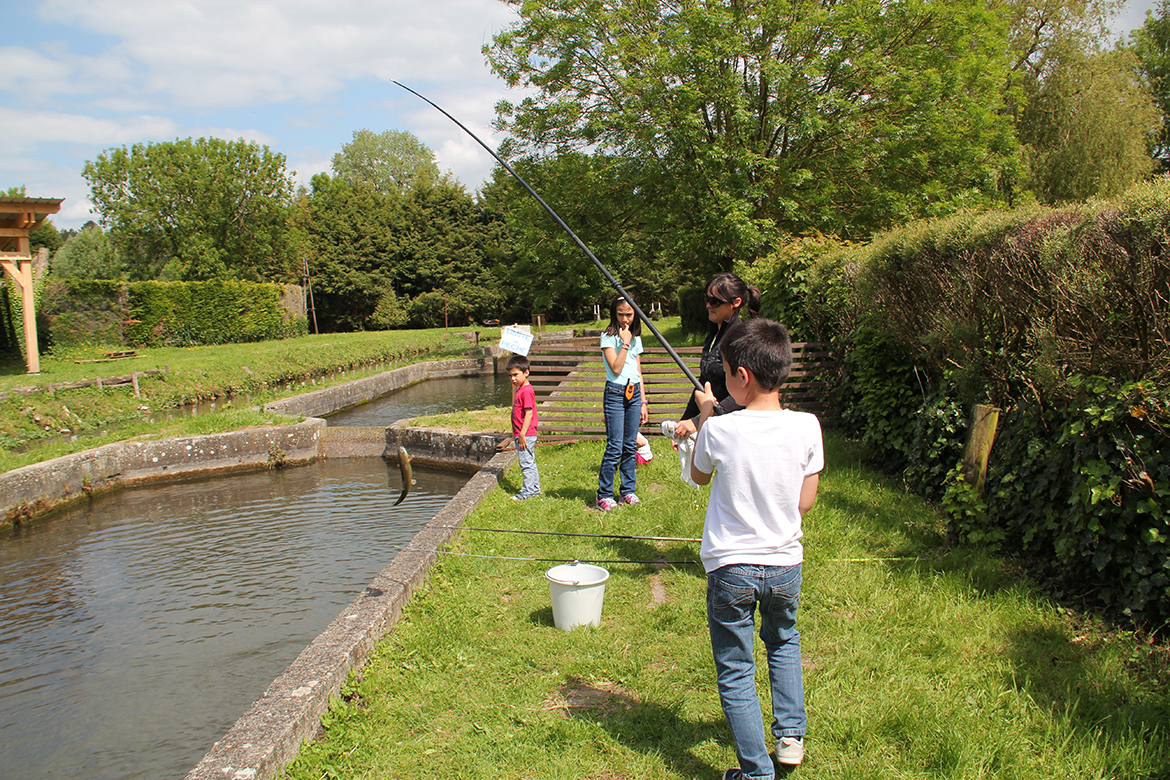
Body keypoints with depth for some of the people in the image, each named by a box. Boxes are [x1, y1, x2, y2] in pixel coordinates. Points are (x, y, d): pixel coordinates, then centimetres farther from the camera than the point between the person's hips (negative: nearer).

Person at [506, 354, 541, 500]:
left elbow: (529, 413, -22)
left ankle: (528, 491, -1)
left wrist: (522, 434, -23)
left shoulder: (526, 391, -17)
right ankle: (535, 489, 24)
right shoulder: (520, 390, 16)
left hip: (526, 435, -11)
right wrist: (516, 434, 21)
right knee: (529, 463, 16)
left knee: (527, 463, -5)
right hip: (521, 435, 11)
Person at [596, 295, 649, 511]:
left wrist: (643, 402, 12)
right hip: (615, 393, -6)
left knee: (631, 446, 9)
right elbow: (616, 368, -15)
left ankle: (628, 491, 19)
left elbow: (638, 373, 16)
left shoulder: (636, 338, 13)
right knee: (615, 447, -8)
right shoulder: (608, 337, -5)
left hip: (634, 393, 6)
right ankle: (604, 495, 1)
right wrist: (625, 343, -14)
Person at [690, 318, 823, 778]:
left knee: (735, 675, 12)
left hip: (731, 570, -3)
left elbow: (699, 477, 4)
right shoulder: (806, 427, -12)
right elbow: (804, 503, -3)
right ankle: (791, 735, 30)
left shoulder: (719, 431, -18)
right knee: (783, 641, 32)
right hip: (785, 566, 3)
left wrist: (704, 415, 10)